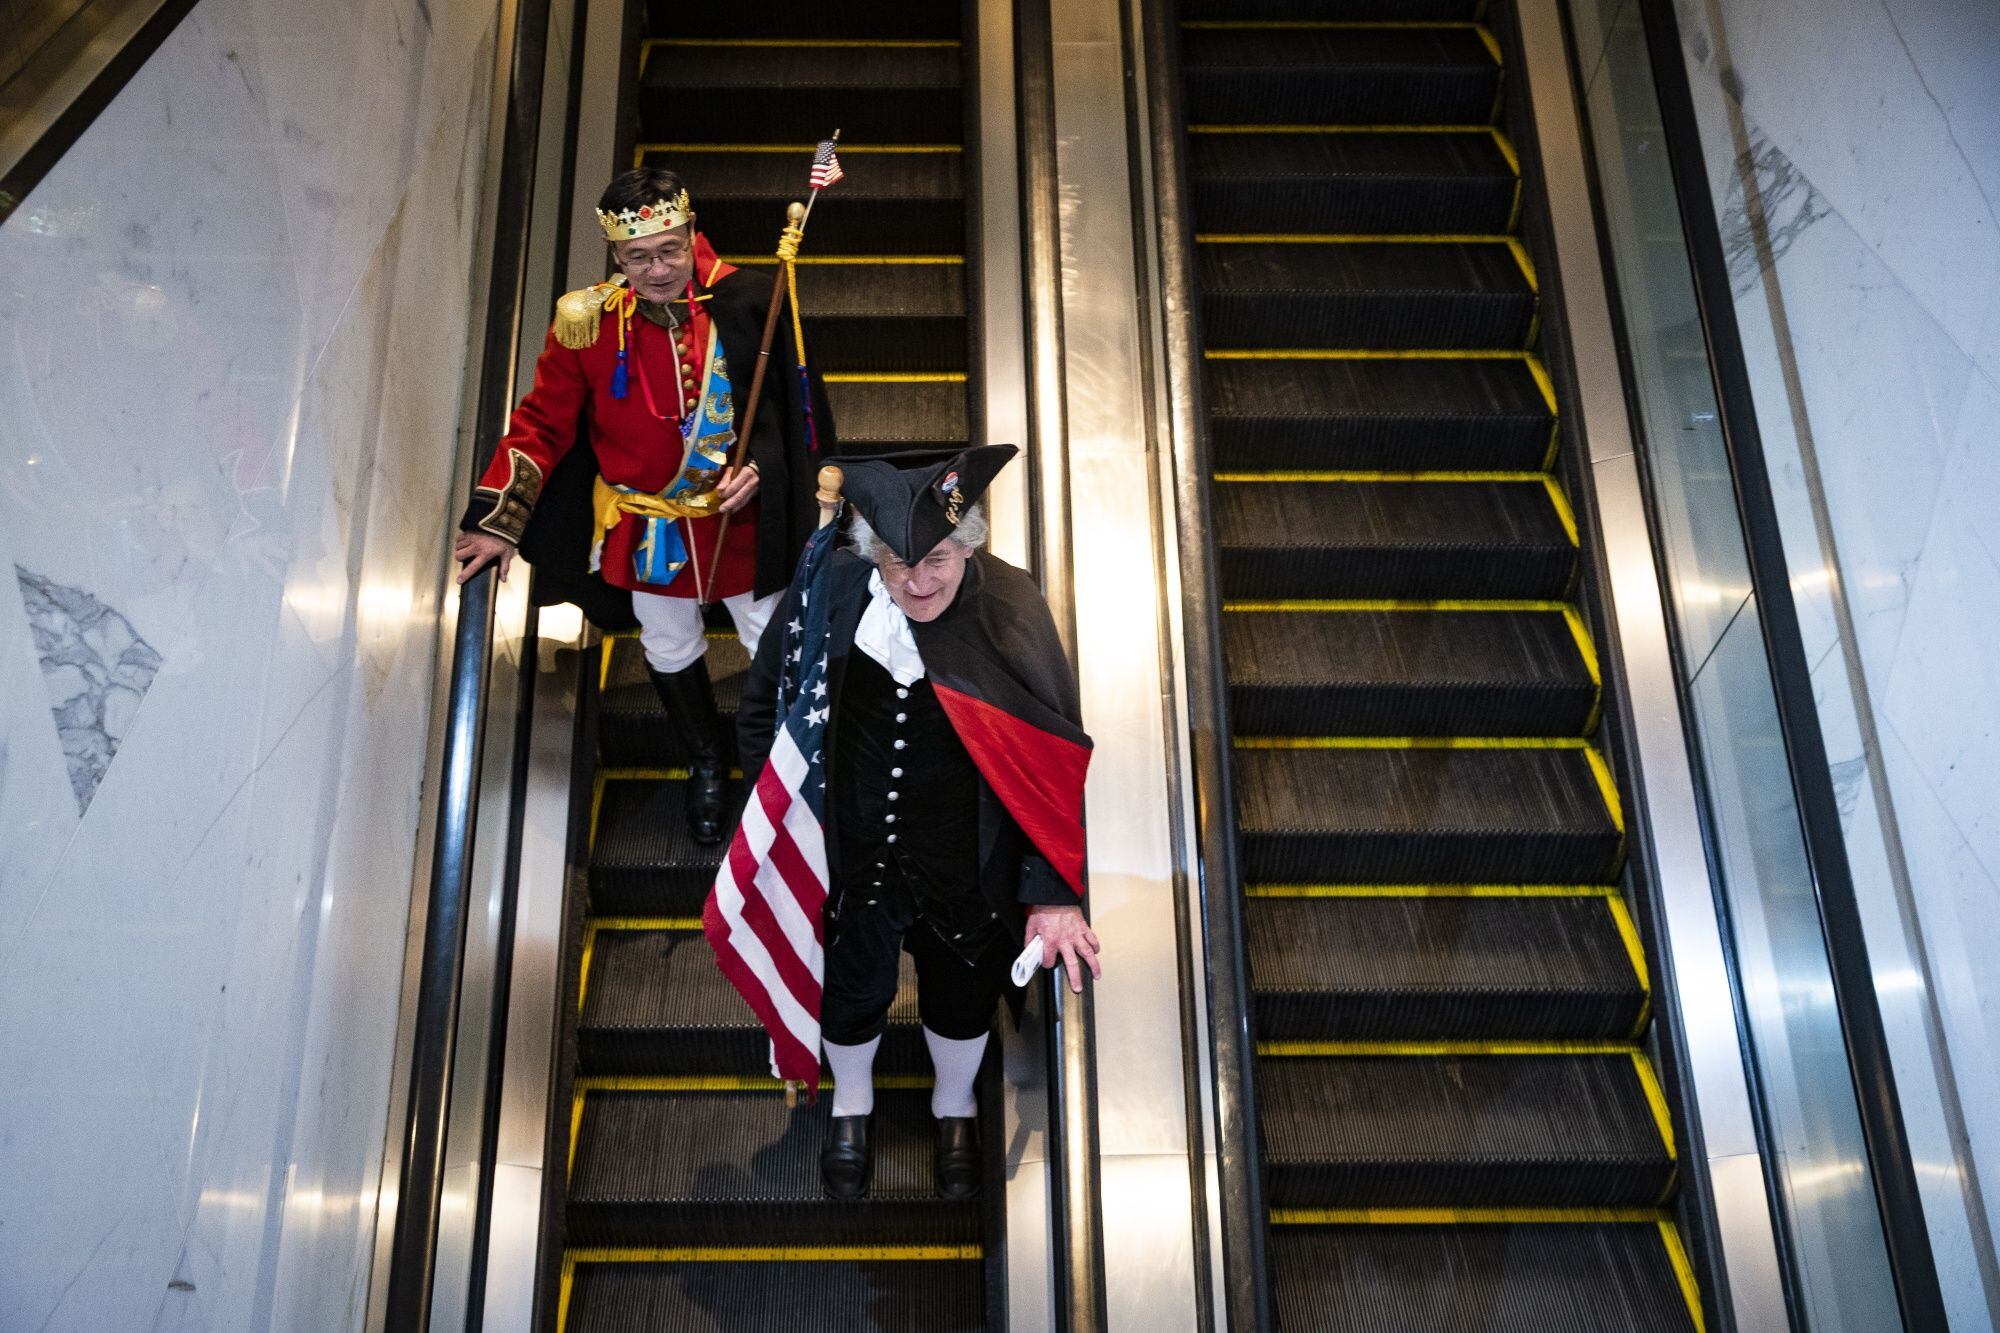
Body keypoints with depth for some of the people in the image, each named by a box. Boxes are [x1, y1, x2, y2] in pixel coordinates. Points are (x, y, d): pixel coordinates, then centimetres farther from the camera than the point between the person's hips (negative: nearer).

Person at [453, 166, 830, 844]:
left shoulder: (745, 302, -16)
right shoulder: (587, 320, -15)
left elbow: (791, 403, -4)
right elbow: (543, 423, -6)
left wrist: (760, 467, -20)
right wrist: (499, 520, -10)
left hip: (740, 517, -1)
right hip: (646, 527, 1)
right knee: (670, 651, 20)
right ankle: (706, 763, 47)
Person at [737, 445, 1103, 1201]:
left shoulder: (1009, 616, -23)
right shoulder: (832, 593, -20)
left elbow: (1056, 758, -16)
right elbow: (764, 705, -3)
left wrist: (1054, 892, -20)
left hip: (967, 870, 0)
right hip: (850, 859, 1)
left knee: (961, 998, 26)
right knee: (850, 993, 26)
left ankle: (954, 1107, 60)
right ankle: (851, 1104, 60)